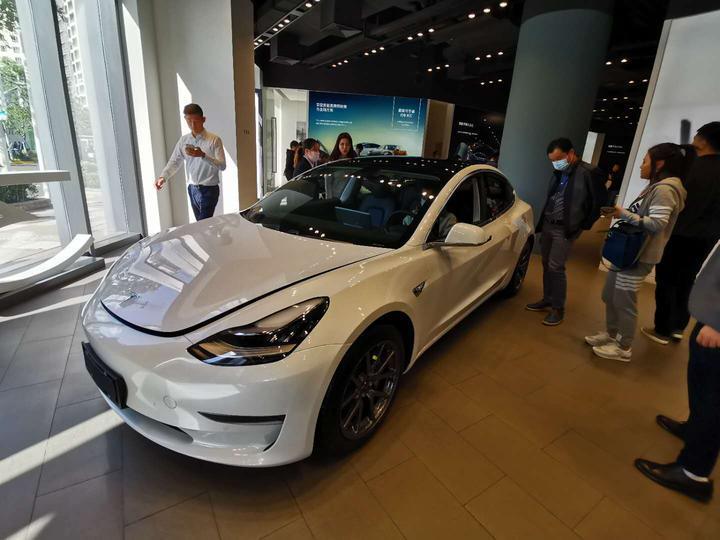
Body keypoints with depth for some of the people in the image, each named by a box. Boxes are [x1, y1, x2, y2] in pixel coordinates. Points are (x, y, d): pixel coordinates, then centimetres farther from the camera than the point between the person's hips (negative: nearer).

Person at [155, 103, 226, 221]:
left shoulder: (214, 140, -8)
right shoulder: (183, 140, 7)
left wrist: (203, 155, -29)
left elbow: (222, 165, -15)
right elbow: (174, 162, 8)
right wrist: (163, 177, -9)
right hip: (192, 189, 6)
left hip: (209, 189, -5)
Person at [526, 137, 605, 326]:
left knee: (555, 267, -7)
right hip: (548, 225, 7)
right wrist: (542, 222, 12)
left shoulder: (587, 172, -12)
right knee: (546, 265, 12)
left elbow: (597, 203, -9)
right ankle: (547, 300, 26)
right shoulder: (559, 173, 10)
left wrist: (582, 226, -5)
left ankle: (558, 309, 6)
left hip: (565, 229, -7)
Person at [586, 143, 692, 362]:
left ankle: (624, 348, 11)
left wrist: (624, 214, -21)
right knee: (609, 296, 16)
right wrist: (622, 213, 8)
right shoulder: (657, 187, 18)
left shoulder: (665, 190, -14)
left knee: (623, 301, -2)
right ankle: (611, 334, 30)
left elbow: (657, 224, -23)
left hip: (638, 256, -10)